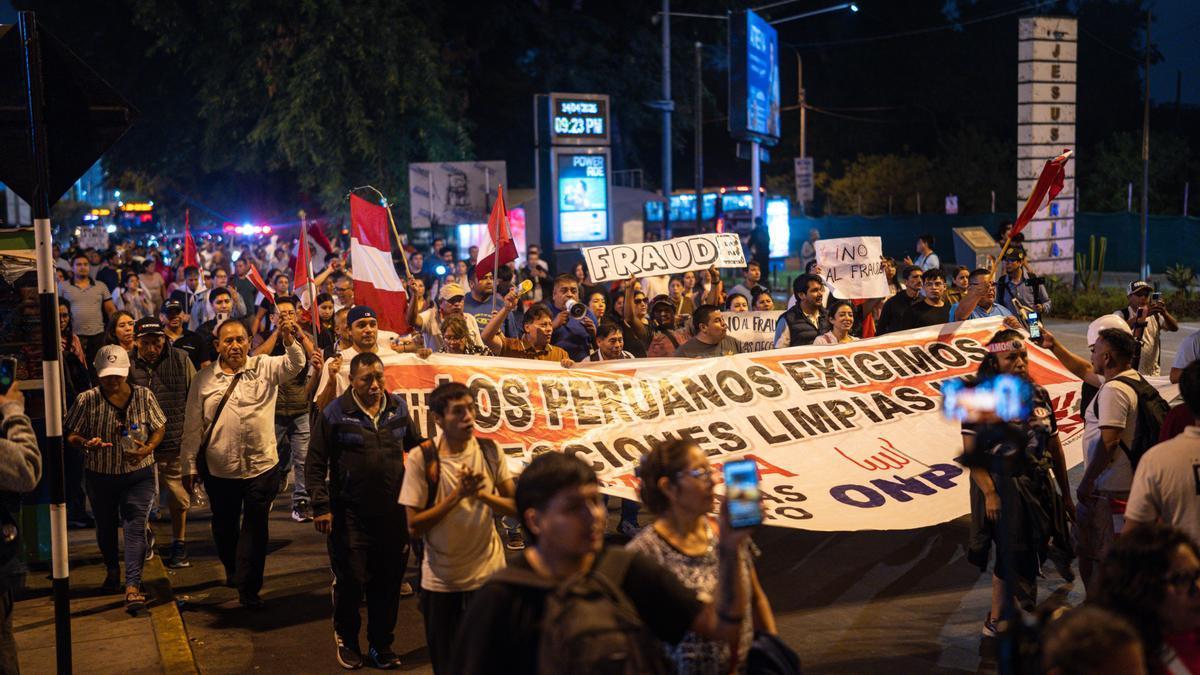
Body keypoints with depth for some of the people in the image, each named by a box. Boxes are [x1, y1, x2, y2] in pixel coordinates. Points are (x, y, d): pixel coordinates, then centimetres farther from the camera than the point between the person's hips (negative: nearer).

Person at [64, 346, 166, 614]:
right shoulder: (87, 400, -8)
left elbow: (160, 427, 5)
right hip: (100, 476, 1)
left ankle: (133, 586, -18)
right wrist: (85, 444, -25)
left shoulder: (143, 396, -5)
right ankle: (112, 570, 43)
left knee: (135, 526, -13)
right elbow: (69, 433, -2)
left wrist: (148, 448, -14)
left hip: (138, 474, -1)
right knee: (105, 526, 17)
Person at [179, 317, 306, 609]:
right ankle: (232, 570, 43)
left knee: (256, 529, 3)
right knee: (224, 526, 18)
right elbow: (193, 427, 4)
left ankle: (248, 587, 12)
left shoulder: (265, 368, 0)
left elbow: (295, 364, -19)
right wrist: (189, 467, 2)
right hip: (219, 469, 2)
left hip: (261, 465, -1)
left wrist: (290, 341, -39)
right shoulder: (204, 378, 2)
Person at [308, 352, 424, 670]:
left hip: (394, 514, 4)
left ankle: (381, 644, 25)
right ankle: (346, 639, 27)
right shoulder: (334, 414, -6)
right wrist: (321, 506, -10)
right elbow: (315, 465, -4)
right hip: (350, 516, -3)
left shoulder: (398, 408, 6)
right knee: (351, 582, 3)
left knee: (388, 583, 9)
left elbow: (416, 446, 20)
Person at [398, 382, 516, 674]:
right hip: (440, 581, -1)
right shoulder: (421, 459, -12)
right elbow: (414, 527, -13)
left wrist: (483, 495, -20)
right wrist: (458, 494, -22)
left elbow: (516, 507, -2)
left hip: (488, 574, 1)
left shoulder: (490, 452, -3)